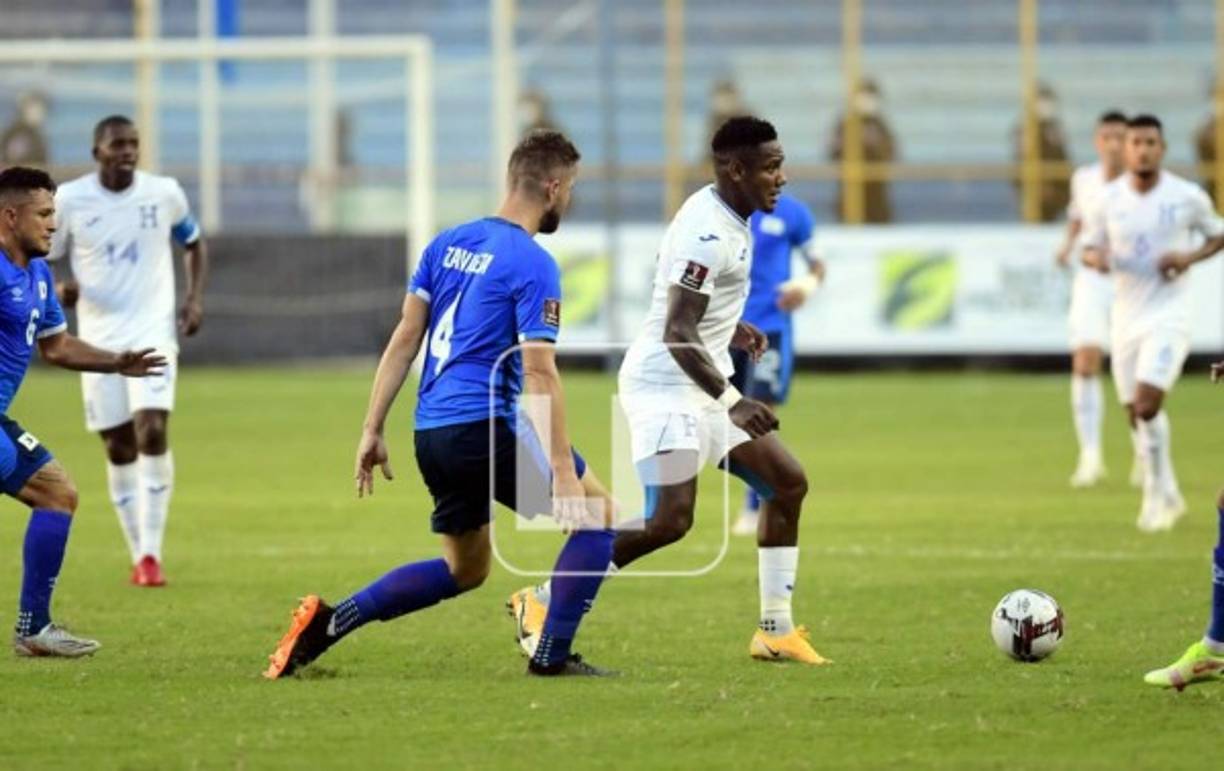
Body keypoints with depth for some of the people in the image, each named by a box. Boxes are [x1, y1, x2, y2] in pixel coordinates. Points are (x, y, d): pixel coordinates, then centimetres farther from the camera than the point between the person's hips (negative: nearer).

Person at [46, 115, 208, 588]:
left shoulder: (165, 194, 0)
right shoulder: (68, 200, -3)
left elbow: (193, 244, 17)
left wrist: (195, 297, 2)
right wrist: (57, 291, -16)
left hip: (153, 331, -1)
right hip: (99, 338, 1)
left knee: (152, 432, -19)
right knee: (119, 449, 3)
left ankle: (151, 553, -13)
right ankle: (139, 555, 17)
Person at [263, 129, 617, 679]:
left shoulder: (448, 243, 12)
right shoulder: (534, 266, -10)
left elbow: (405, 339, 11)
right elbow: (539, 373, -17)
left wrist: (373, 428, 14)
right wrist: (563, 471, -18)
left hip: (432, 435, 8)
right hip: (483, 427, -8)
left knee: (464, 570, 22)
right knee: (598, 513, 6)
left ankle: (328, 622, 11)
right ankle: (551, 654, 1)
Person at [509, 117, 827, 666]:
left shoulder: (725, 218, 9)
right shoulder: (710, 234, -22)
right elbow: (677, 335, -27)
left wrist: (730, 328, 18)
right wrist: (731, 402, -32)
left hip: (704, 384, 11)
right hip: (666, 383, -11)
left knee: (788, 483, 8)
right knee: (670, 520, -18)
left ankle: (776, 631, 13)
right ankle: (543, 601, -4)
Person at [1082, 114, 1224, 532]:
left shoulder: (1187, 196, -5)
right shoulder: (1109, 199, 2)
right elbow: (1090, 247, 12)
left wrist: (1190, 257, -11)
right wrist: (1096, 258, -12)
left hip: (1169, 314, -4)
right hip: (1126, 318, 4)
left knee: (1147, 404, -20)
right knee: (1136, 412, 8)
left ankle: (1158, 494, -5)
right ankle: (1169, 497, 26)